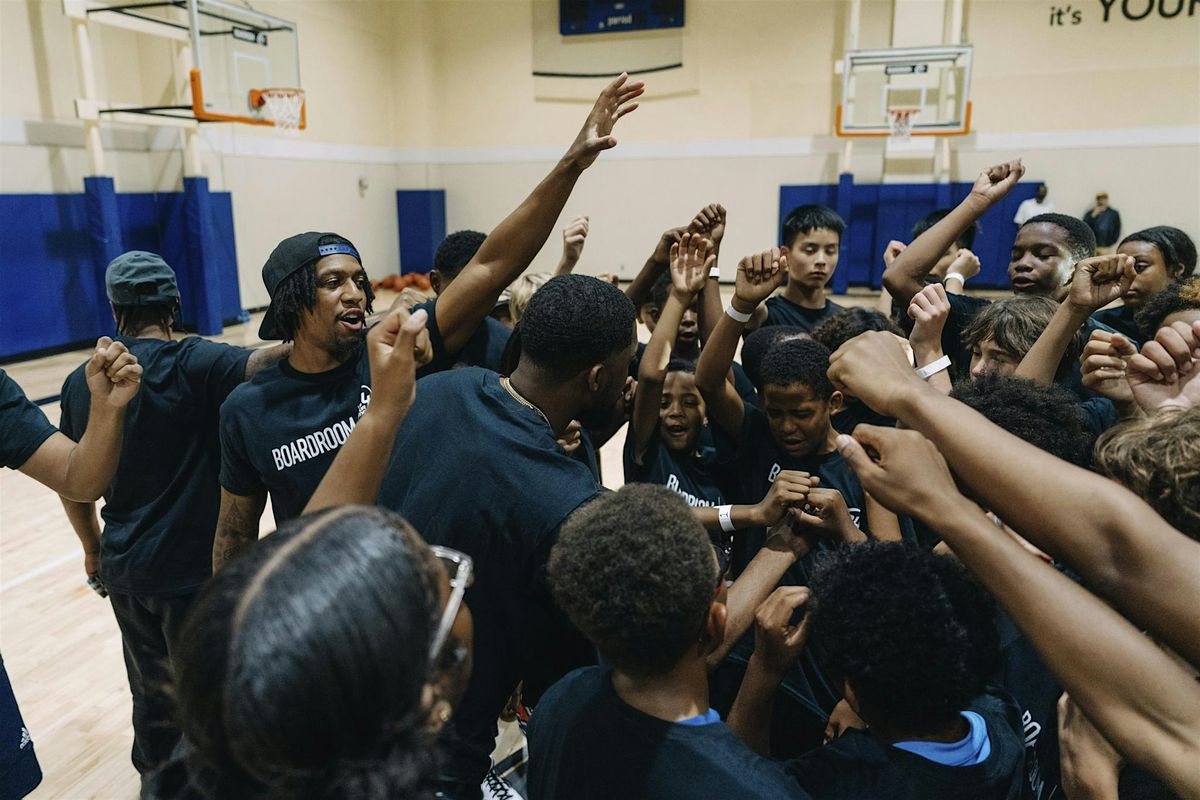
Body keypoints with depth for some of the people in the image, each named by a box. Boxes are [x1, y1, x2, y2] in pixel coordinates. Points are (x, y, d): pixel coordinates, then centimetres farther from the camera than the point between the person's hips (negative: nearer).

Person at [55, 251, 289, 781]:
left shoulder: (80, 382, 2)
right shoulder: (190, 364, -16)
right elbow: (261, 365, -37)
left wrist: (93, 548, 24)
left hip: (125, 568, 6)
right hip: (197, 566, -6)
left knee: (151, 693, 23)